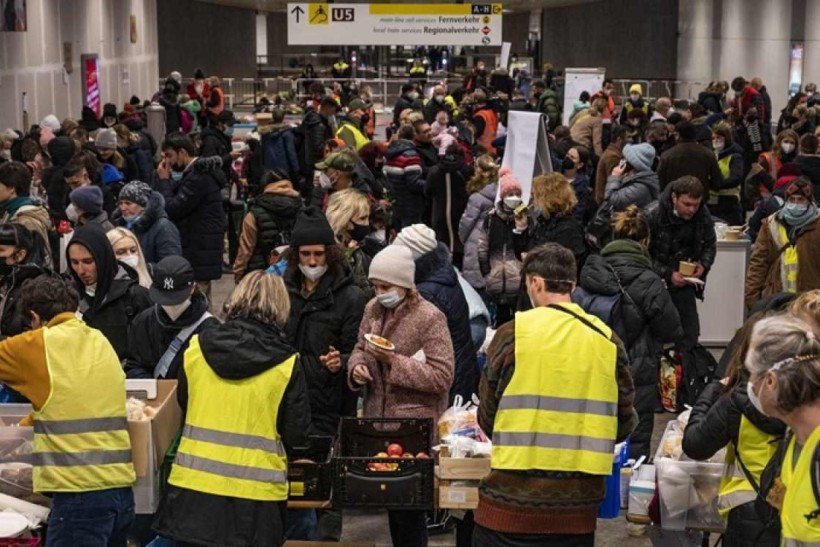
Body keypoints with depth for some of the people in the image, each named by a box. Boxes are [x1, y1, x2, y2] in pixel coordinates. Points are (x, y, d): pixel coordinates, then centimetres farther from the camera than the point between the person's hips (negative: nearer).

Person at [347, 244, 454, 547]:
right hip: (378, 420, 6)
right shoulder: (374, 308, 6)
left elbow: (442, 376, -16)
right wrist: (357, 366, -6)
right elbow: (360, 348, 17)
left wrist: (394, 360, -22)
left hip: (415, 429, -6)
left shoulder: (430, 317, -14)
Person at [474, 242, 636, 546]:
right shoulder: (606, 340, 2)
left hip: (513, 500, -3)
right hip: (579, 506, 3)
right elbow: (624, 423, 6)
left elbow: (486, 418, 1)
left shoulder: (512, 334, -6)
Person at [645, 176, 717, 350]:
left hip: (684, 280, 4)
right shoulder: (652, 215, -20)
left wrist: (704, 264, -9)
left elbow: (710, 244, 11)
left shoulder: (702, 214, -7)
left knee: (689, 333, 3)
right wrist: (668, 274, -23)